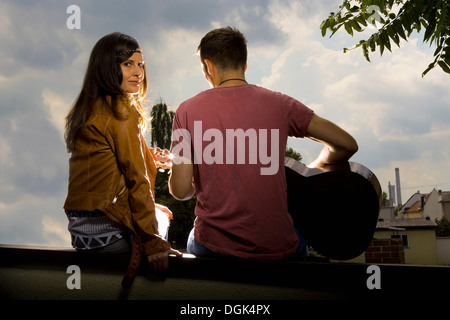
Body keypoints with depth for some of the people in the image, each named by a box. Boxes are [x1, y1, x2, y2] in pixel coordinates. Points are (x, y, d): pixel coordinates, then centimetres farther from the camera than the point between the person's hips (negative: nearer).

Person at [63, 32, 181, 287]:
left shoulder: (87, 109, 14)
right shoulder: (121, 110, -14)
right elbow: (136, 178, -15)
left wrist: (148, 207, 25)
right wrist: (153, 242, -13)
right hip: (108, 230, -9)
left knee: (161, 215, 30)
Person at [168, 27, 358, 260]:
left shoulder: (188, 110, -4)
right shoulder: (280, 104, -2)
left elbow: (180, 190, -8)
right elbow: (347, 145, -1)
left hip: (214, 247, 0)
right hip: (276, 249, 1)